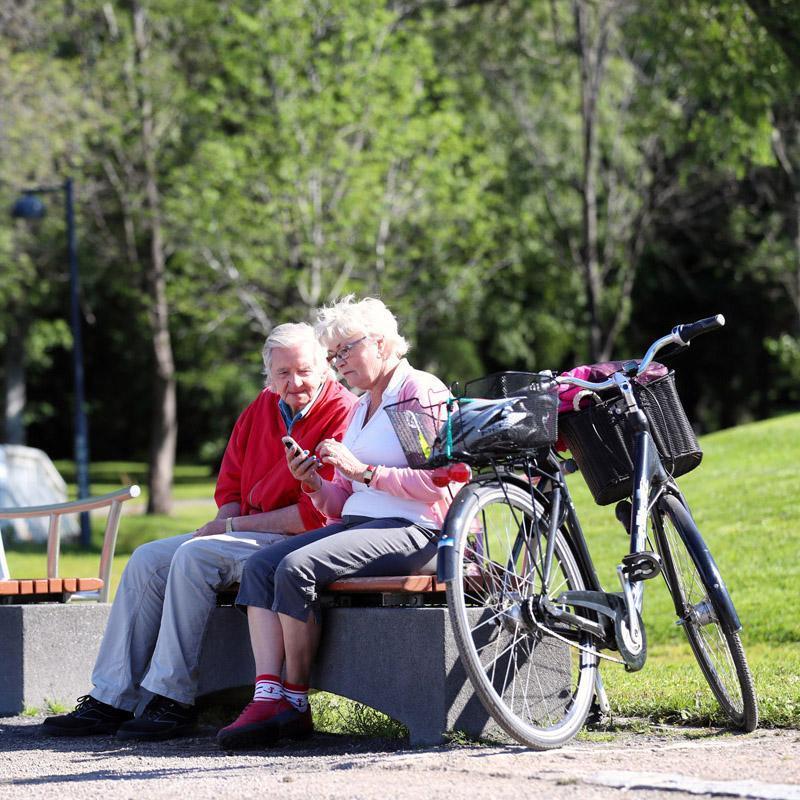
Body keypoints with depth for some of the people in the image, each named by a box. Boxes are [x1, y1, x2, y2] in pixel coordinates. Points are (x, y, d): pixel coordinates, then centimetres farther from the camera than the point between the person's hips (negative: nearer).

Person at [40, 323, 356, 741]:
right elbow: (230, 485, 19)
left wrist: (235, 526, -14)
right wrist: (228, 525, -5)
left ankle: (173, 701, -23)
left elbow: (320, 513, -19)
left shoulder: (341, 414, -13)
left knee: (195, 555, -27)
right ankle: (109, 702, -6)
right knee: (148, 559, -4)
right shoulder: (262, 409, 12)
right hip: (249, 534, 9)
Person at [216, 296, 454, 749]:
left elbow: (435, 485, -15)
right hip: (358, 524, 9)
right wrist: (314, 484, 0)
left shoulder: (421, 392, -3)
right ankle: (268, 698, -23)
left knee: (297, 568, -28)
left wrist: (362, 470, -16)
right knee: (260, 567, -12)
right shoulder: (362, 407, 24)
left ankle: (296, 700, -15)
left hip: (413, 531, -9)